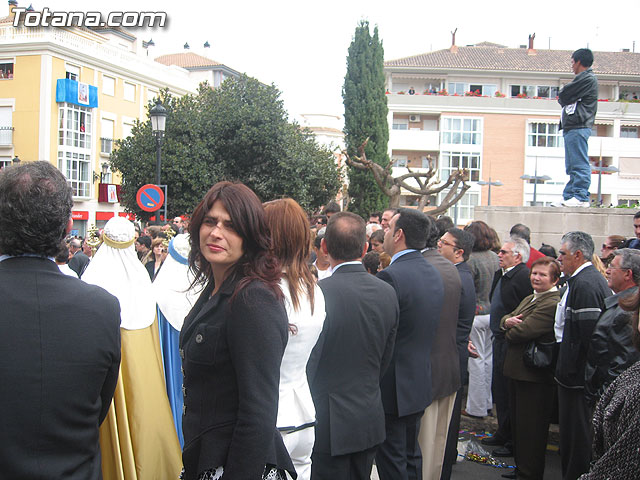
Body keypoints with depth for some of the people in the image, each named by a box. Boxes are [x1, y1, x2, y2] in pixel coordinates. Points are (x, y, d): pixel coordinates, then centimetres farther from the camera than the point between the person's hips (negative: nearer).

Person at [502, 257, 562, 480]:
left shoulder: (552, 304, -19)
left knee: (530, 428, 1)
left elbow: (521, 333, -24)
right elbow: (504, 319, 13)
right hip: (518, 371, 10)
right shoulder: (530, 299, 15)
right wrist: (508, 321, -11)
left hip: (534, 376, -10)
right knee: (517, 423, 20)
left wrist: (509, 331, -2)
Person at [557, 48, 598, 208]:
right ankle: (569, 197, 11)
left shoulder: (587, 78, -7)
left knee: (579, 163, -13)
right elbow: (563, 100, 22)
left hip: (578, 127, -11)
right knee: (572, 165, 9)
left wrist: (562, 93, 8)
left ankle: (581, 197, -15)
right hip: (572, 128, 11)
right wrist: (564, 97, 3)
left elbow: (563, 97, -11)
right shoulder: (584, 78, 25)